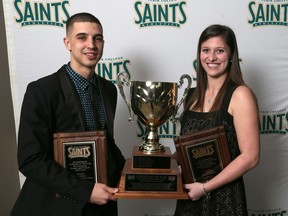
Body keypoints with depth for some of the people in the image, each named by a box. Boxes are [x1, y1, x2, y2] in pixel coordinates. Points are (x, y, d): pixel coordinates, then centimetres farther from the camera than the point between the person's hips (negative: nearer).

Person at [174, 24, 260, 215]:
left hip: (223, 196, -5)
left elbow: (250, 157, -17)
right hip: (190, 193, 5)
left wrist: (205, 187, -15)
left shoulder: (240, 94, -13)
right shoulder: (194, 95, 4)